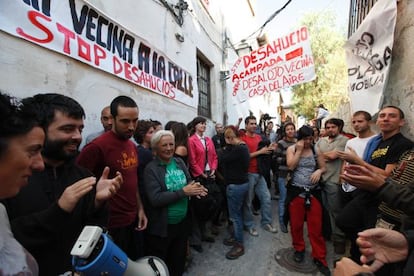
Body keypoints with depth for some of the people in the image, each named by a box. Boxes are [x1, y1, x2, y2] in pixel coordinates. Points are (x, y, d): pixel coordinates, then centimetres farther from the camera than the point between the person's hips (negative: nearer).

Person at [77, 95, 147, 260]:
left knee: (135, 264, 24)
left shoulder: (132, 145, 5)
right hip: (112, 224, -7)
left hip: (134, 219, 8)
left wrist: (140, 209, 8)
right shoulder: (97, 146, -20)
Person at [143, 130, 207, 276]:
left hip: (182, 222, 5)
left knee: (179, 260, 27)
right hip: (161, 227, -5)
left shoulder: (179, 162, -1)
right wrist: (183, 192, -26)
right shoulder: (151, 168, -18)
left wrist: (195, 188, -16)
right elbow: (155, 199, -25)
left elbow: (189, 181, 7)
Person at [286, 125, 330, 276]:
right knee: (296, 224, 12)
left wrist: (319, 171, -13)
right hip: (296, 191, -1)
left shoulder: (316, 150, 4)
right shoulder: (291, 149, -1)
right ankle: (299, 249, 35)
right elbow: (290, 166, -14)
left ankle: (319, 258, 22)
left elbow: (324, 168, 8)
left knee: (316, 226, 5)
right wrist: (299, 150, -14)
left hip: (313, 192, 1)